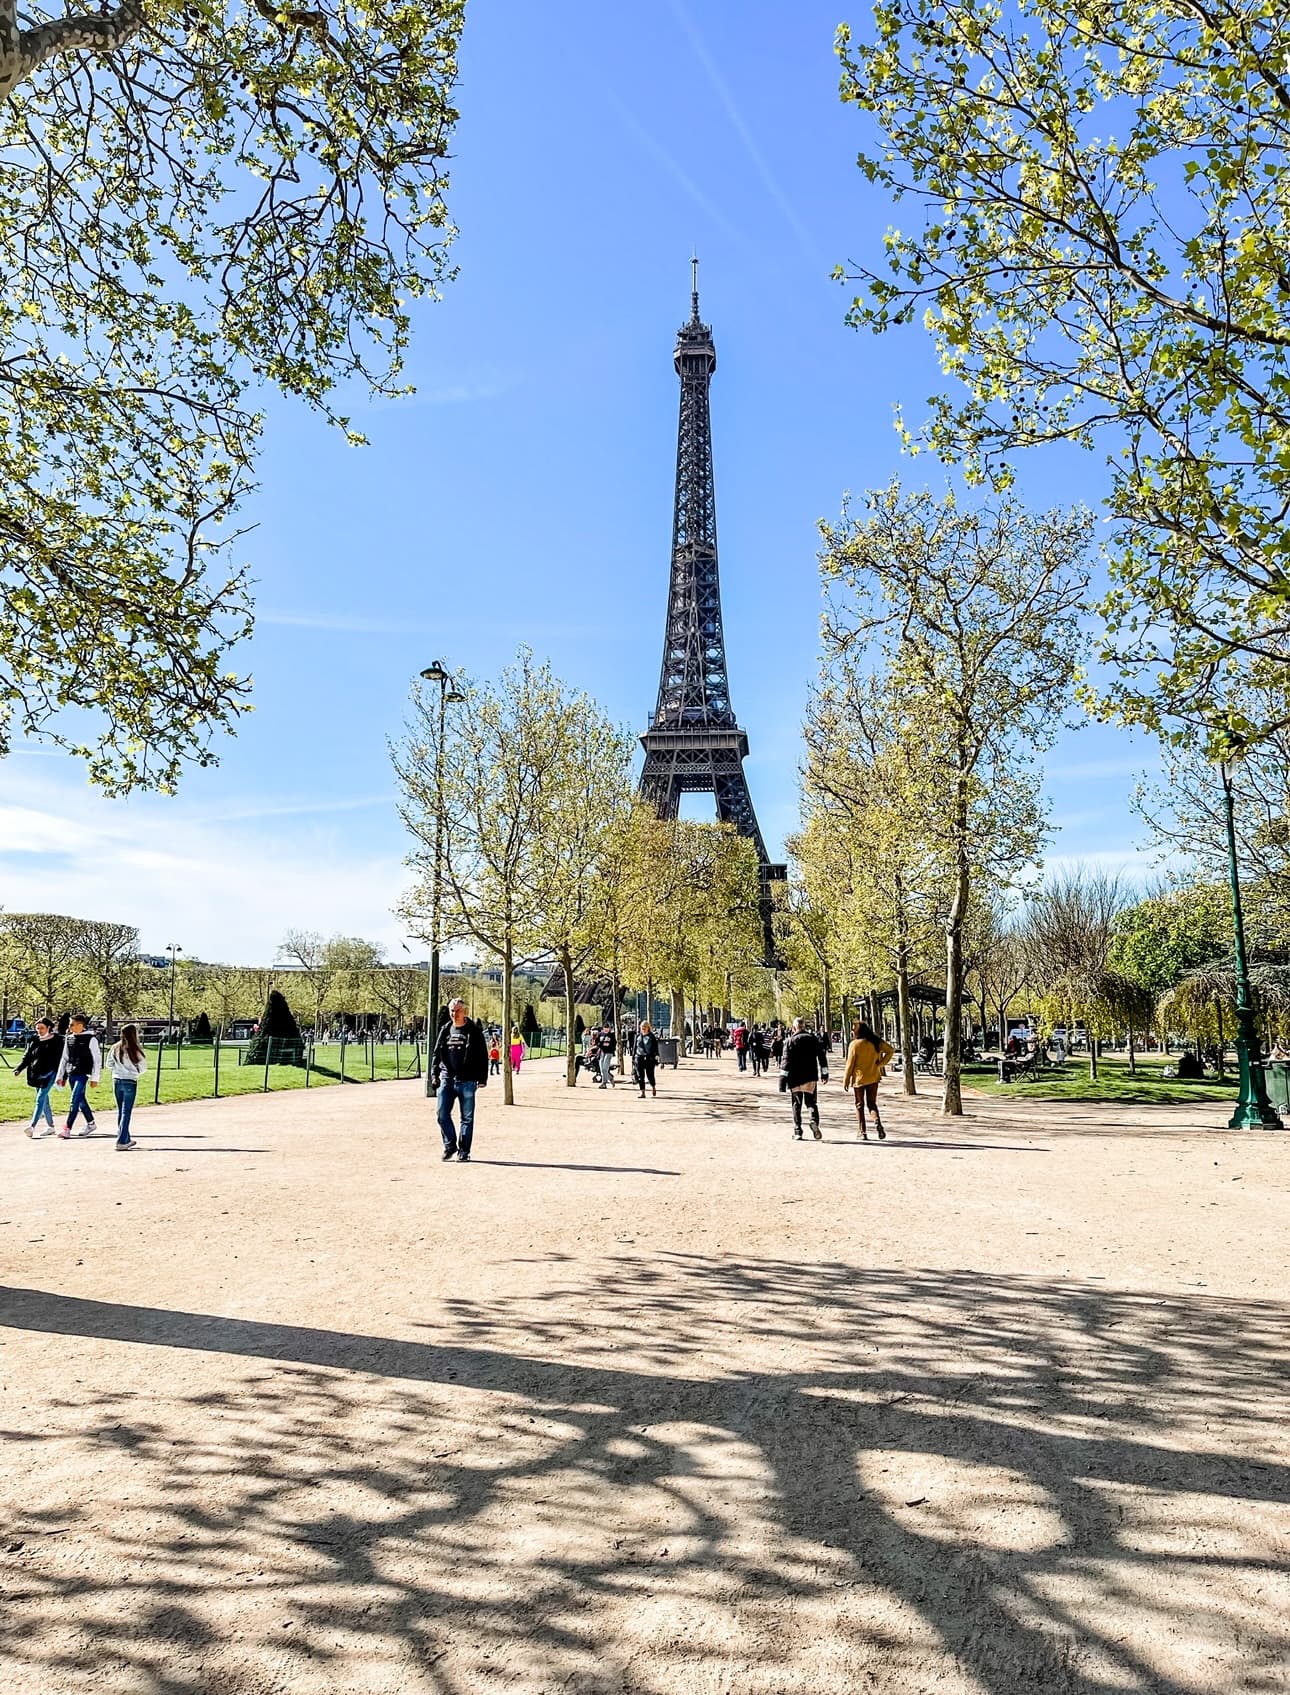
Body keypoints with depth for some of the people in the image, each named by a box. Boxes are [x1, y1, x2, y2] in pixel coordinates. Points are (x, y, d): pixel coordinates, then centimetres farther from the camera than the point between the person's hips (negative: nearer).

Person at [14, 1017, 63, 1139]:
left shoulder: (56, 1041, -4)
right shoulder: (34, 1041, 9)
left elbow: (61, 1059, -2)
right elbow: (27, 1057, 12)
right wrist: (19, 1069, -4)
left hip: (49, 1074, -5)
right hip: (36, 1074, 5)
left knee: (40, 1099, -15)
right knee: (44, 1101, 11)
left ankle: (32, 1126, -23)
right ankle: (51, 1127, 19)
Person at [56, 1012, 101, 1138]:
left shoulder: (90, 1038, -8)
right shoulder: (69, 1039, 11)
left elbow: (97, 1059, -7)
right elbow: (64, 1059, 18)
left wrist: (94, 1078, -9)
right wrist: (61, 1076, 14)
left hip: (83, 1074, -7)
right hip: (71, 1074, 7)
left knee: (74, 1100, -12)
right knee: (81, 1100, 14)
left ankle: (67, 1129, -13)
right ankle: (90, 1124, 27)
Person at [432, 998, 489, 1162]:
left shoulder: (474, 1031, -1)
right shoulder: (445, 1030, 11)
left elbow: (483, 1055, -1)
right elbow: (437, 1054, 15)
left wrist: (482, 1078, -6)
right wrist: (434, 1074, 5)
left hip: (467, 1081, -3)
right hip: (446, 1079, 3)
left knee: (467, 1117, 3)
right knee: (441, 1112, -4)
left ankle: (464, 1150, 12)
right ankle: (450, 1145, 13)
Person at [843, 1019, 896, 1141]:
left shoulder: (855, 1044, -14)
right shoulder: (875, 1042, 0)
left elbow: (850, 1064, -11)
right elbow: (890, 1050, 4)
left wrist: (846, 1080, -3)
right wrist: (881, 1063, 2)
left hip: (859, 1078, -4)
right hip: (873, 1078, 4)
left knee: (859, 1105, 9)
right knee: (872, 1103, 14)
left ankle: (863, 1132, 6)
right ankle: (877, 1122, -14)